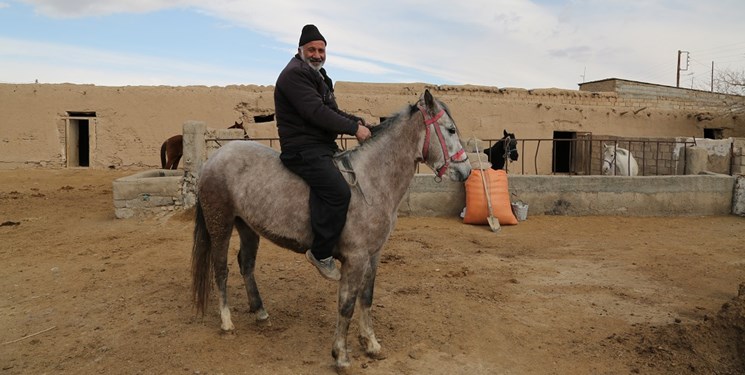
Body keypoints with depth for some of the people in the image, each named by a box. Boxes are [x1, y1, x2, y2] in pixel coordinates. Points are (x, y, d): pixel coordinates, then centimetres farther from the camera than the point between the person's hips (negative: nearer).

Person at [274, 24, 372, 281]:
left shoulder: (318, 77, 22)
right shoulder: (294, 74, -11)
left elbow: (333, 112, 22)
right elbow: (316, 112, -22)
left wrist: (358, 122, 4)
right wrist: (354, 129, -18)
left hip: (323, 147, 11)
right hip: (302, 149, -11)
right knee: (338, 192, -27)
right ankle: (321, 253, -13)